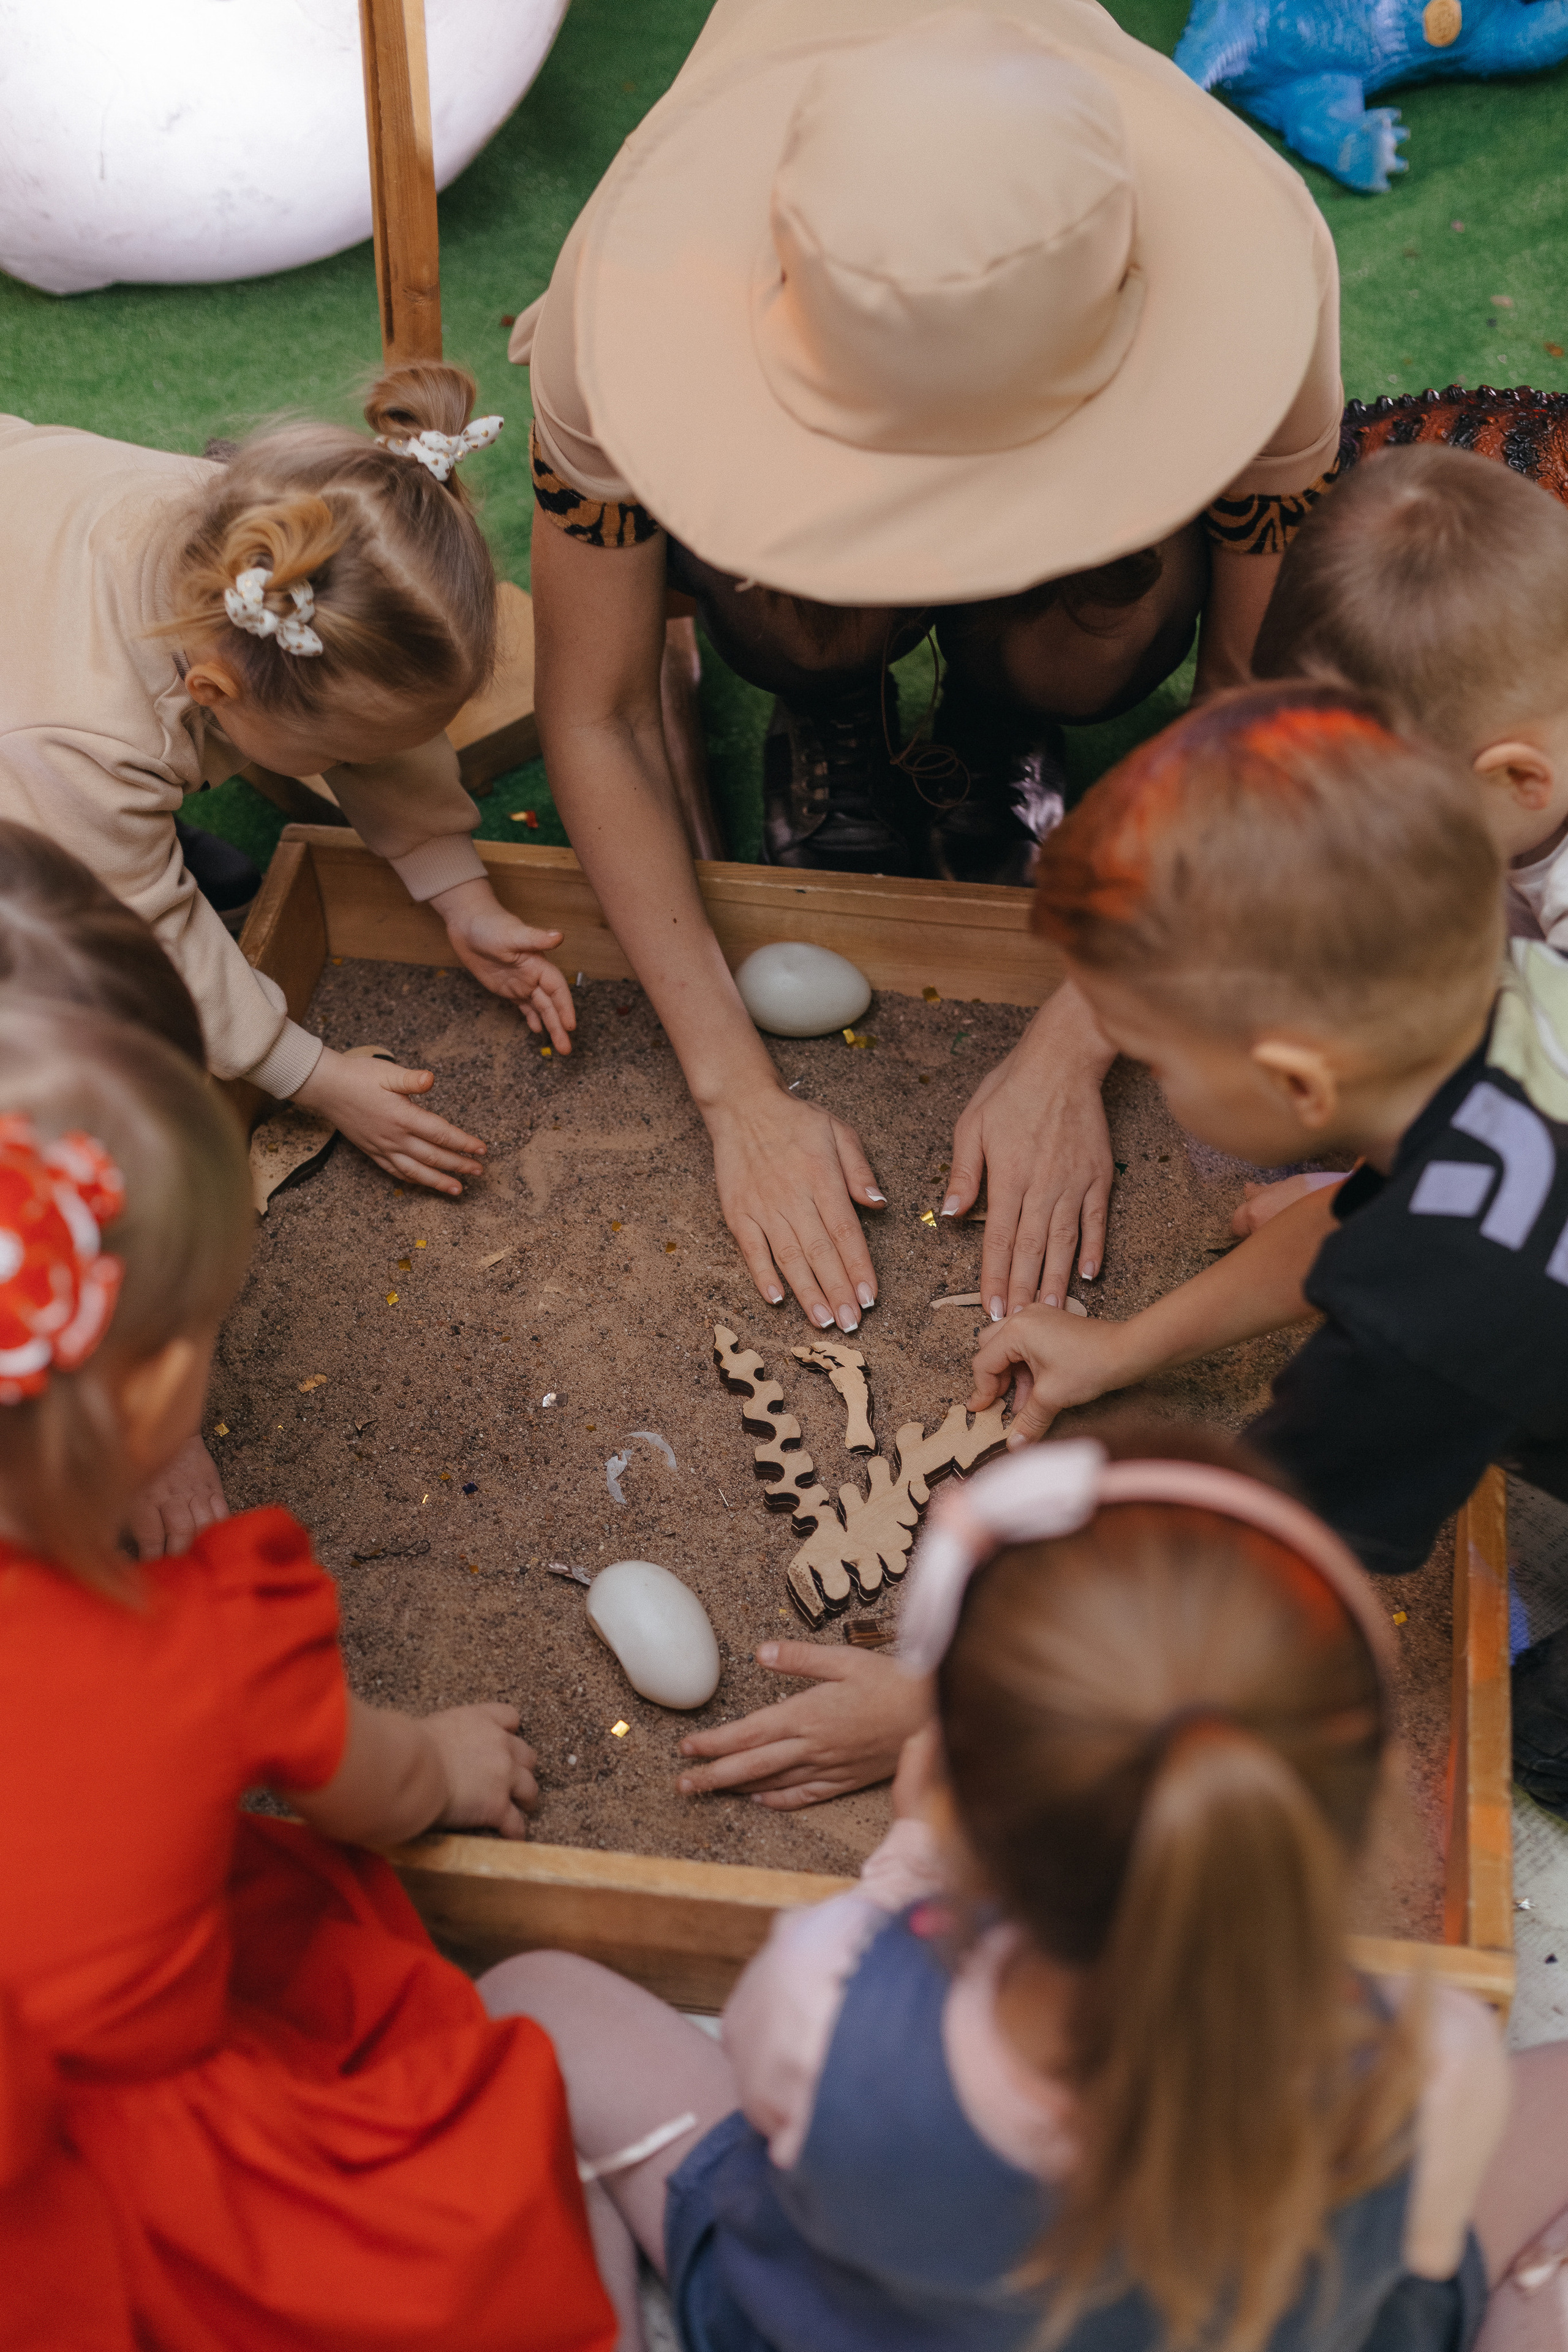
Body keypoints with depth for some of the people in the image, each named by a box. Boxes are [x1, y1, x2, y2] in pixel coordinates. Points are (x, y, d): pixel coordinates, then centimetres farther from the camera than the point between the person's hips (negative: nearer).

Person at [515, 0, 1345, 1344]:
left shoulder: (1253, 275, -38)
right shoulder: (637, 278, -39)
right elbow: (597, 720, -28)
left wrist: (1067, 1058, -30)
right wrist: (738, 1095, -31)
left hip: (1079, 464, 1)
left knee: (1094, 655, -33)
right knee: (800, 629, -35)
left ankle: (992, 734, 4)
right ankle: (832, 716, 2)